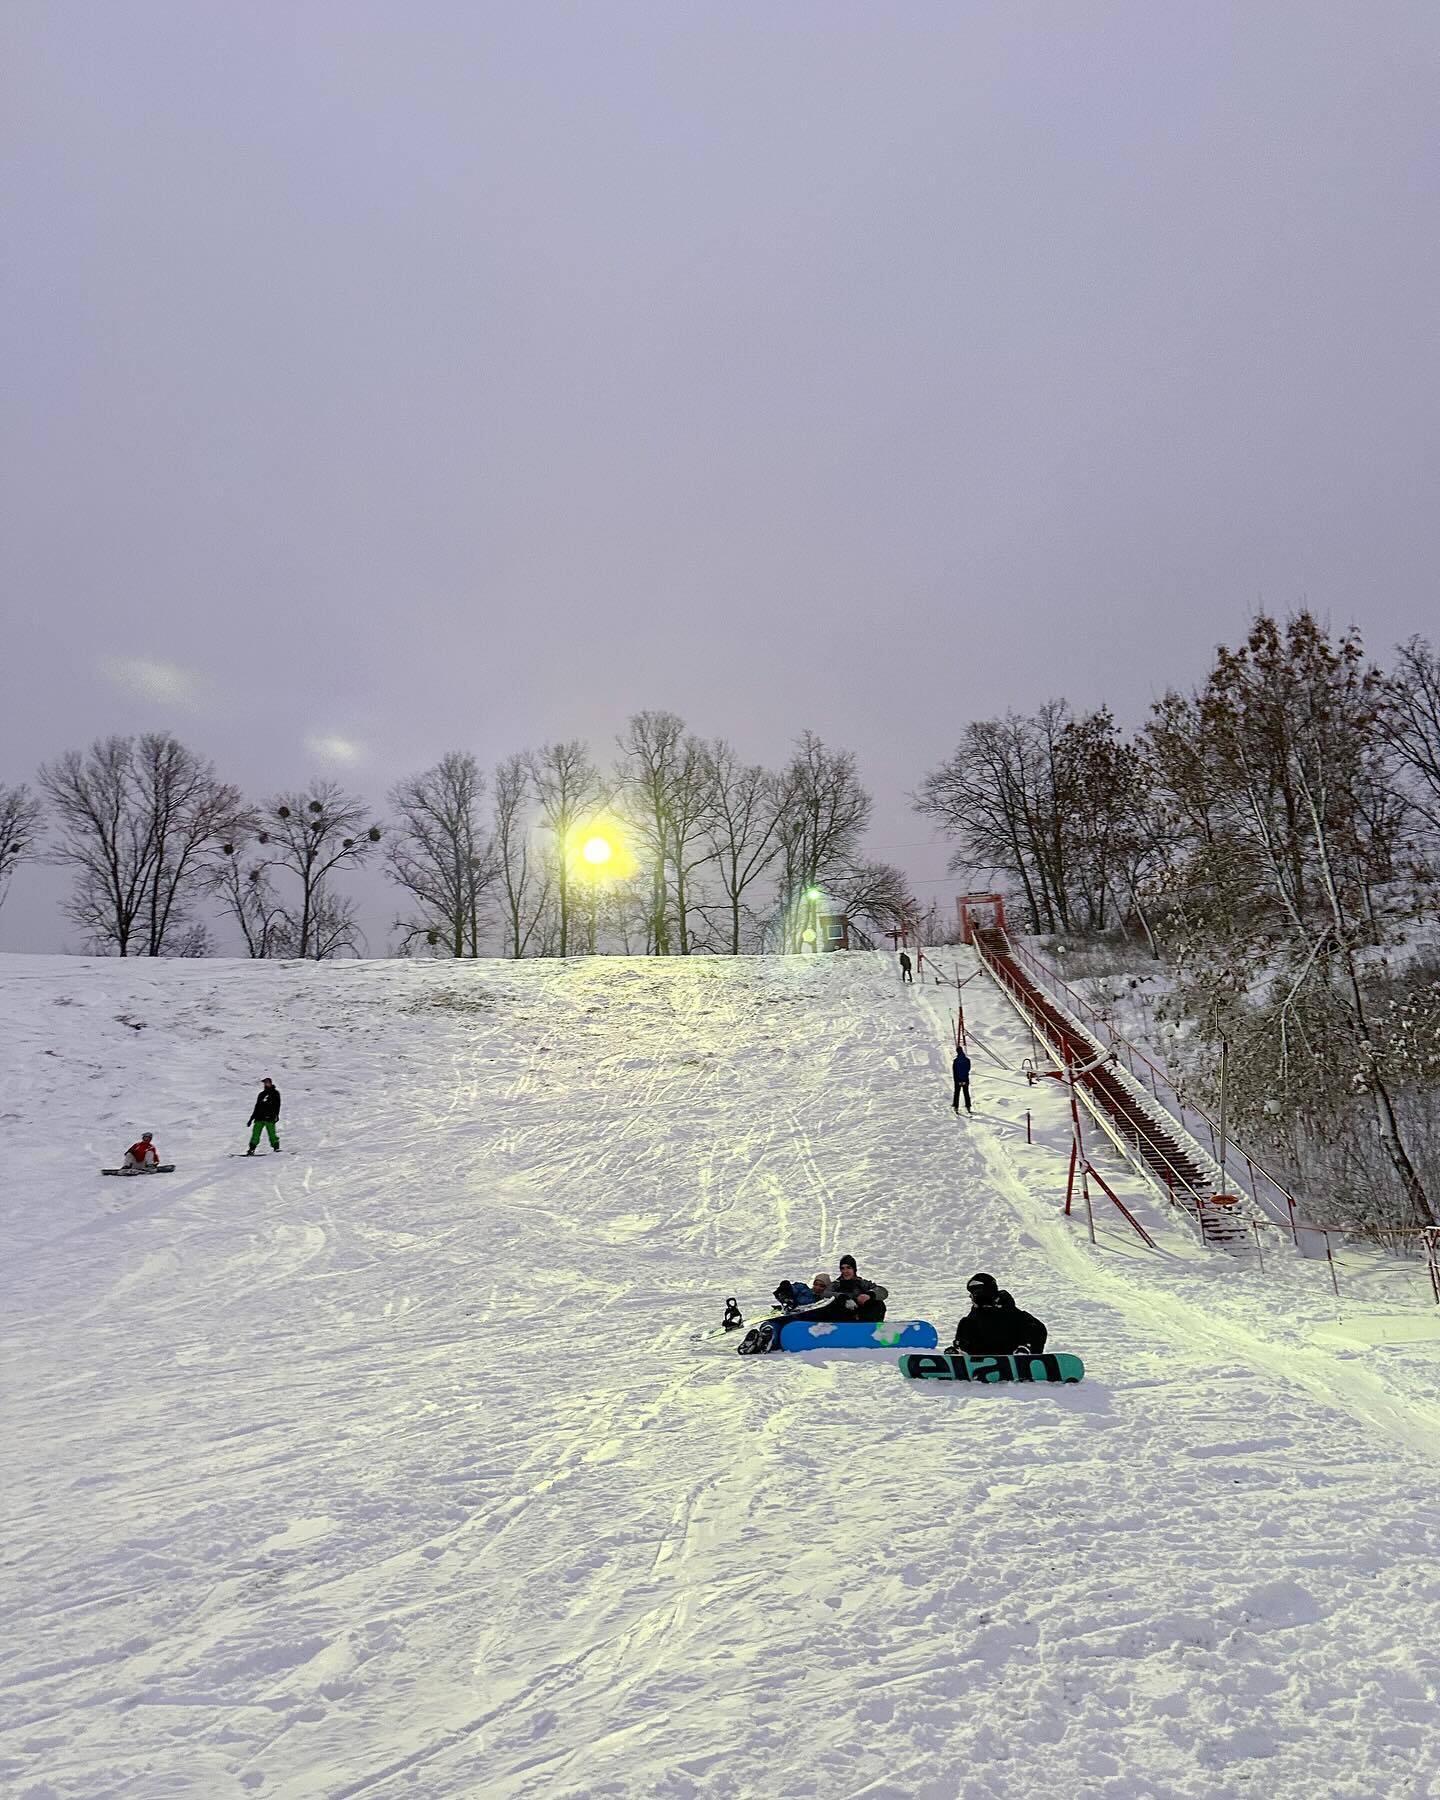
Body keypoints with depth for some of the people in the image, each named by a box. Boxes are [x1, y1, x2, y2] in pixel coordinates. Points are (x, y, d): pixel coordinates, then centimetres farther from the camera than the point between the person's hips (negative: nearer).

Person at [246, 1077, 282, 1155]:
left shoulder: (275, 1093, 7)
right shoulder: (261, 1094, 22)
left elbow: (277, 1105, -2)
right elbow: (256, 1107, 25)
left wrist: (275, 1115, -16)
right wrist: (251, 1118, 21)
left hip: (269, 1119, -5)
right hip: (259, 1118, 5)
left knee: (272, 1134, -8)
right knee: (255, 1133, -5)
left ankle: (276, 1148, 1)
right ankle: (251, 1149, -4)